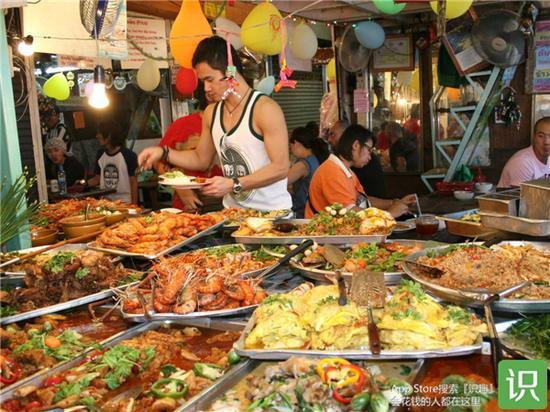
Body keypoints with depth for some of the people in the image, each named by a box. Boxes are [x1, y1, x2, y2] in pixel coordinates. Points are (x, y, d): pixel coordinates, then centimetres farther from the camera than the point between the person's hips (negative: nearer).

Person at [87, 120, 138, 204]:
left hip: (124, 203, -5)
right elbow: (97, 178, 15)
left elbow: (133, 182, -6)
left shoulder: (128, 155, -9)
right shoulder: (100, 154, 7)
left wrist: (134, 205, -10)